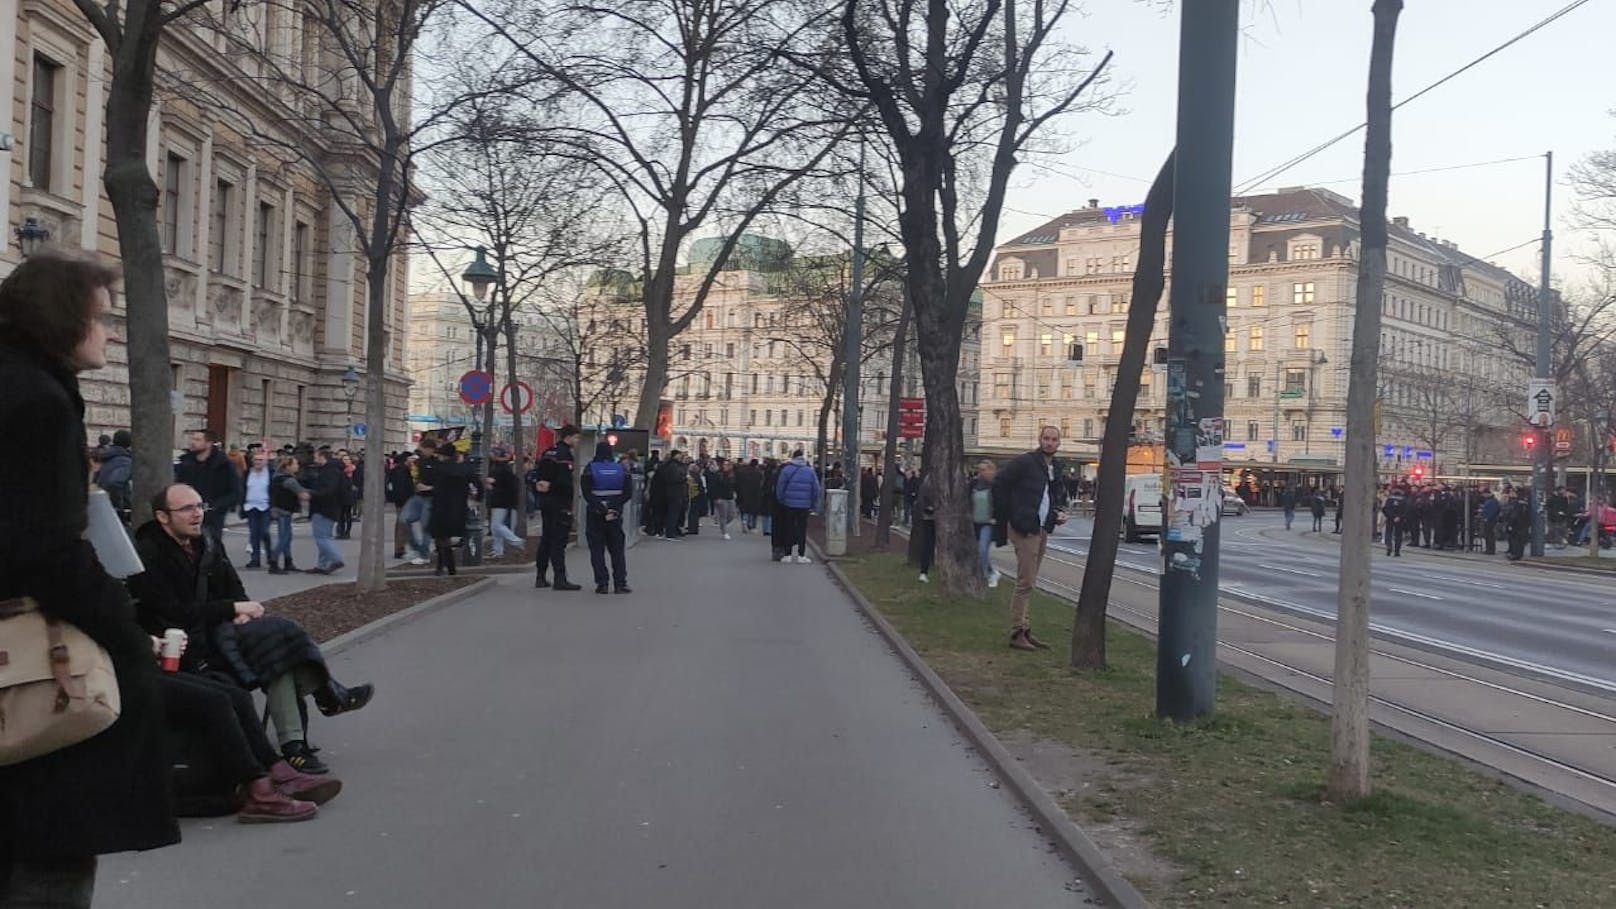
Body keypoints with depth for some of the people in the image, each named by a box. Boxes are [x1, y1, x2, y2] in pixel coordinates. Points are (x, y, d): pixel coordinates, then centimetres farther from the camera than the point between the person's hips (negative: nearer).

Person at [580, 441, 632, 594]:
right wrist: (614, 507, -4)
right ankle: (620, 583, 3)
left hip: (595, 514, -2)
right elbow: (628, 492, -3)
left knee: (597, 550, 3)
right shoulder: (622, 469, 3)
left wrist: (600, 508, -13)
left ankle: (602, 583, -2)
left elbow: (586, 492, -13)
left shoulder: (590, 469, -4)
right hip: (615, 514, 2)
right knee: (617, 549, 9)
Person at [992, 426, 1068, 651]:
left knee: (1028, 583, 13)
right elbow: (999, 484, -12)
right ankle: (1017, 634, -3)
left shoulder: (1055, 469, 15)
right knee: (1026, 583, -9)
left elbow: (1059, 496, 27)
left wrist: (1060, 513, 6)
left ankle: (1025, 631, 19)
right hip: (1024, 529, -8)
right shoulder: (1024, 462, -10)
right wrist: (1003, 517, -10)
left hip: (1042, 530, 8)